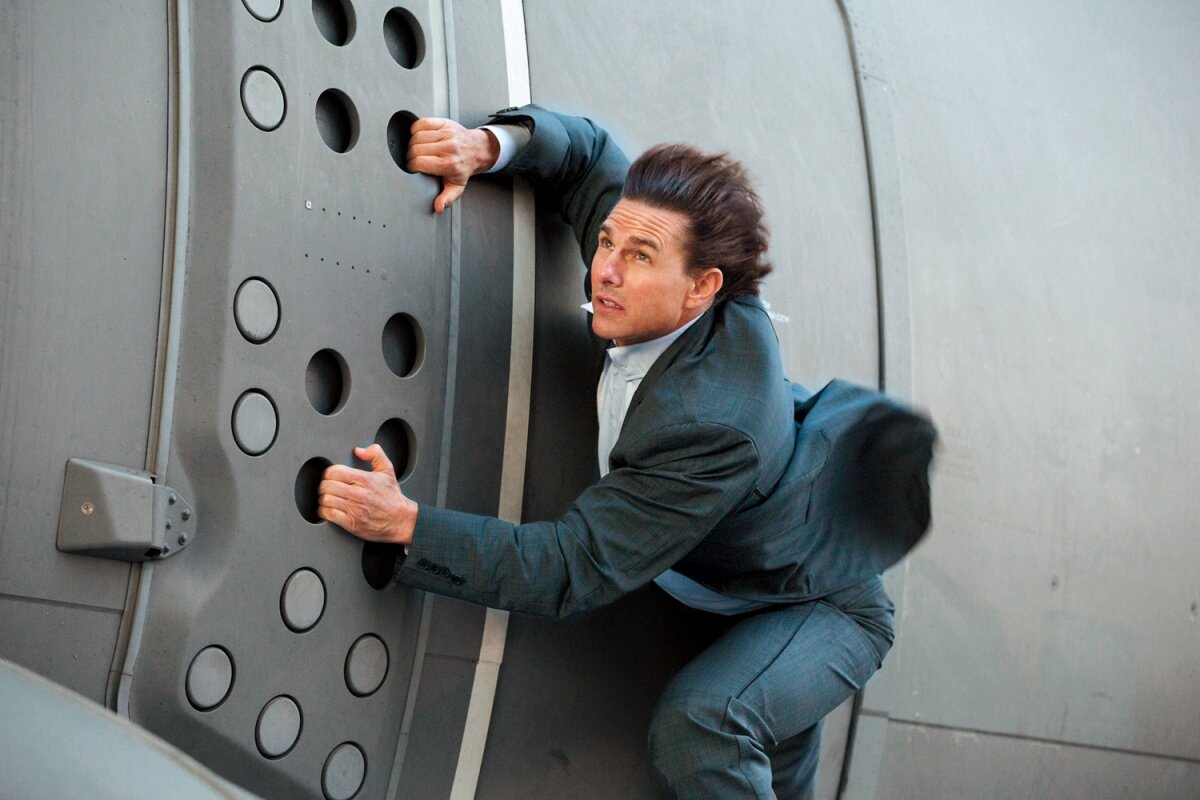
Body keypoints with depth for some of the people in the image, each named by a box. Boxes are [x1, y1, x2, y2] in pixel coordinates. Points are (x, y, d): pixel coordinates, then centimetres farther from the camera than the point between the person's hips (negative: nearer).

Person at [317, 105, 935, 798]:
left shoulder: (709, 427, -41)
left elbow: (573, 571, -38)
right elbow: (587, 153, -3)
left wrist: (406, 525, -43)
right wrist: (488, 146, -24)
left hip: (824, 610, -9)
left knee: (699, 723, -32)